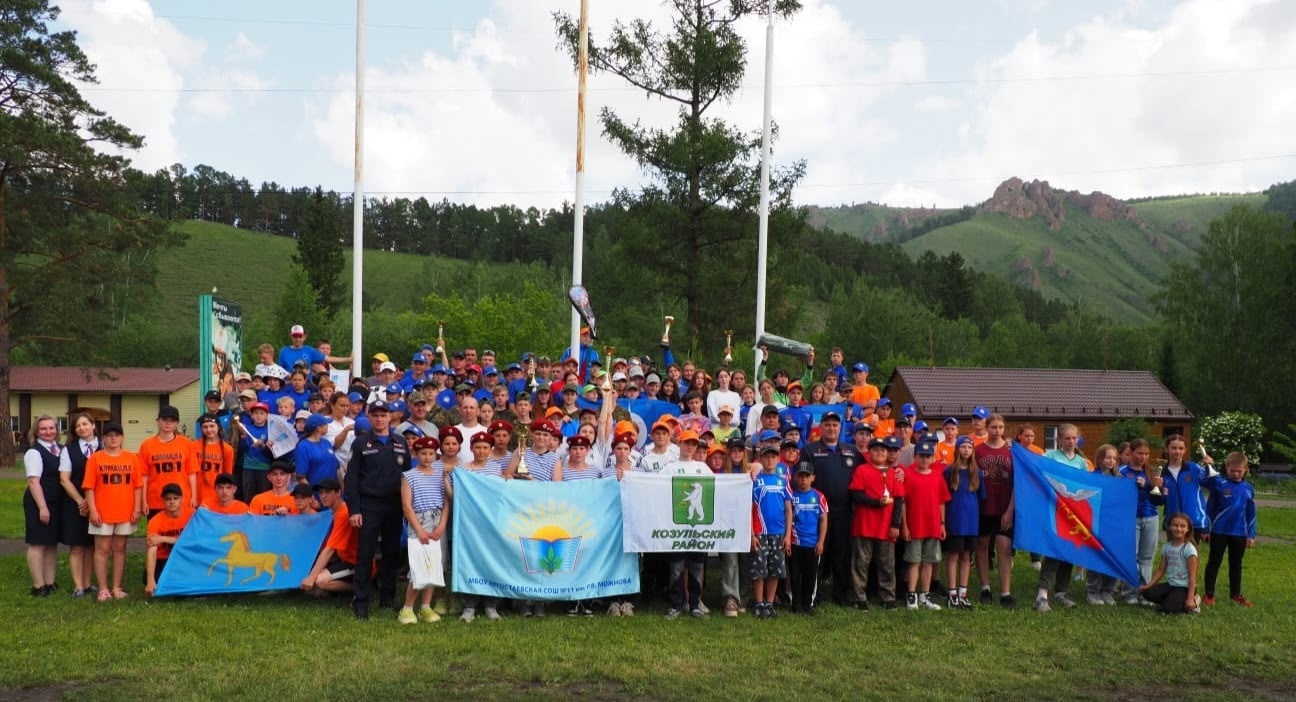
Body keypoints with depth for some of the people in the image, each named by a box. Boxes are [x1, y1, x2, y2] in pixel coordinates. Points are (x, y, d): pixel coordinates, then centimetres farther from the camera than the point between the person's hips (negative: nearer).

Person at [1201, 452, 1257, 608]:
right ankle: (1209, 594, 12)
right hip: (1219, 531, -3)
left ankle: (1236, 593, 28)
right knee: (1214, 562, 6)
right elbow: (1209, 507, -3)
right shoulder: (1219, 484, -8)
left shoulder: (1248, 489, 1)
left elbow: (1251, 514, 8)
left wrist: (1251, 535, 7)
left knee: (1236, 564, 15)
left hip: (1239, 533, 3)